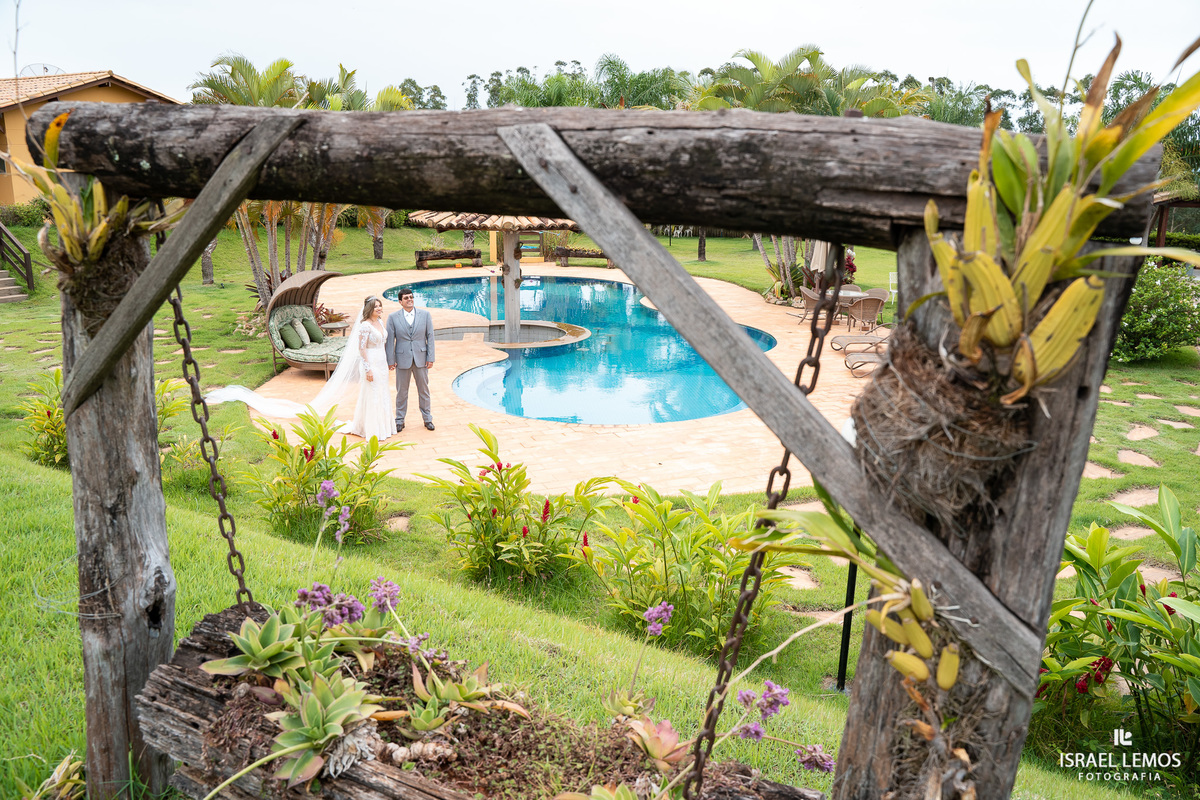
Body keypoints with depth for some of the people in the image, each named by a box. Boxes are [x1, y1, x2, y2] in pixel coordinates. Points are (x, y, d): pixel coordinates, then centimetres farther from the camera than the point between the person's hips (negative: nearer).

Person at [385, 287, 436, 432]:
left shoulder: (425, 314, 1)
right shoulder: (393, 317, -2)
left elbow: (430, 337, 1)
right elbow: (390, 340, -1)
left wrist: (430, 358, -3)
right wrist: (391, 360, -4)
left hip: (421, 358, 1)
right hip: (402, 359, -1)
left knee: (424, 390, 11)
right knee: (401, 391, 8)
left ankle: (427, 418, 24)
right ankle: (400, 420, 20)